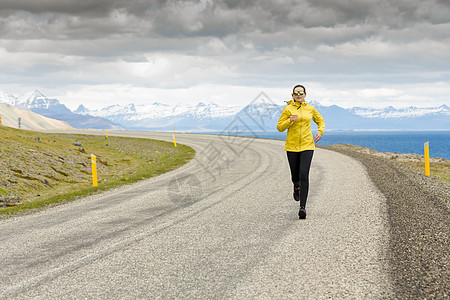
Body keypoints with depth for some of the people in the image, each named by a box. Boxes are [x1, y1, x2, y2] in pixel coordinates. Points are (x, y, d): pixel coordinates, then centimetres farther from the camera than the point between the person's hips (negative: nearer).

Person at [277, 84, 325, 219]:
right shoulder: (288, 109, 0)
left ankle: (302, 207, -13)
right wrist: (290, 120, -18)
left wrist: (320, 132, 2)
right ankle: (296, 186, 50)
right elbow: (280, 127, 0)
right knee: (295, 176, 11)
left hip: (307, 146, 0)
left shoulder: (310, 109, 6)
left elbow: (320, 121, 22)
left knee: (304, 175, -15)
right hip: (292, 146, 0)